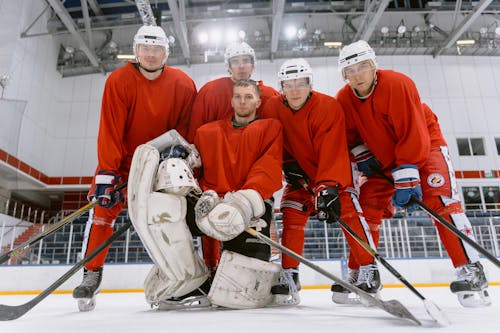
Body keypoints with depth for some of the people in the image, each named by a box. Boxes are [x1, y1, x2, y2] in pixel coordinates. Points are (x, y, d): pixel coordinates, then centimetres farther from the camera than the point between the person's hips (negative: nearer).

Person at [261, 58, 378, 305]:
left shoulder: (329, 107, -25)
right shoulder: (273, 108, -13)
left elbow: (332, 153, -33)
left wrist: (327, 188, -42)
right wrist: (289, 165, -10)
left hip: (336, 169, -3)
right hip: (301, 171, 4)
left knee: (348, 211, -18)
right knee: (291, 216, -7)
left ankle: (369, 269, -4)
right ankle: (289, 276, 2)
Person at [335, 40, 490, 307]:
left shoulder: (398, 84, -27)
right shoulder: (344, 99, -11)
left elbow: (414, 135, -31)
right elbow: (350, 136, 5)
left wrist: (407, 177, -34)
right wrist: (362, 156, -10)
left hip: (425, 146, -4)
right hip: (382, 157, 5)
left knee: (441, 200, -23)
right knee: (367, 209, -2)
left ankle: (470, 271, -15)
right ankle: (359, 274, 10)